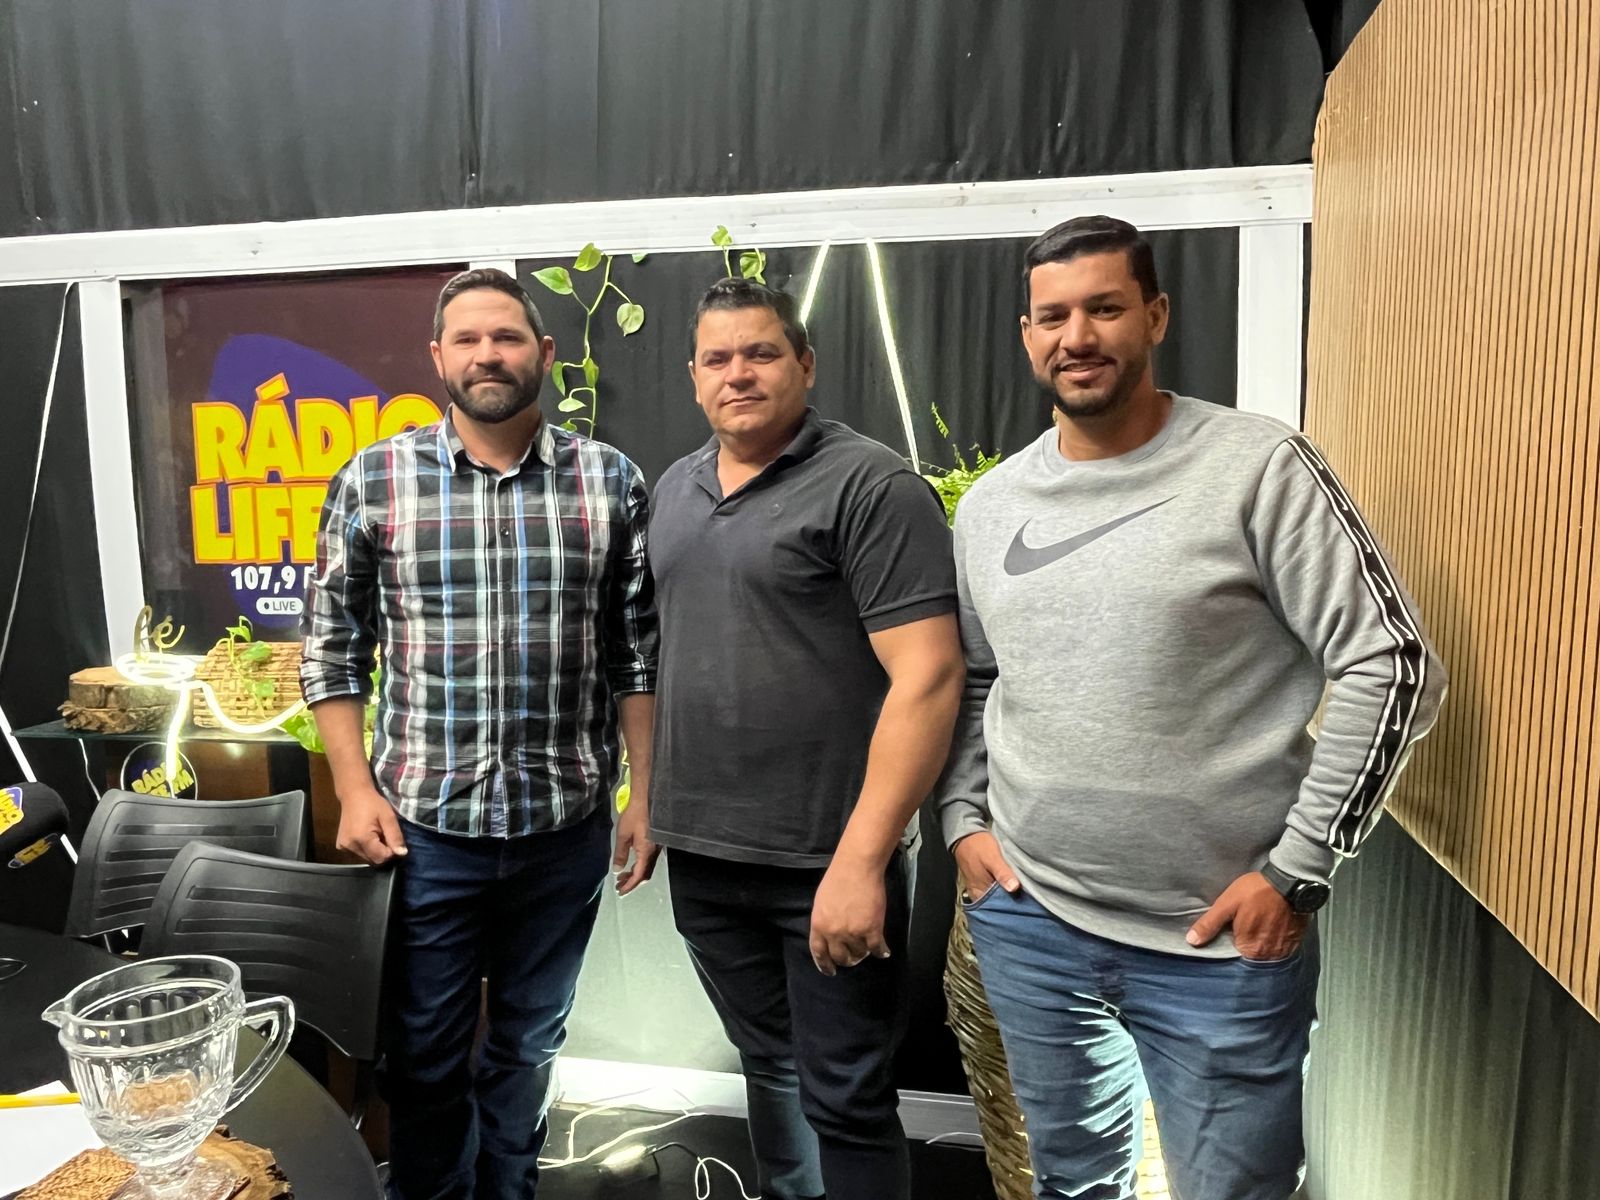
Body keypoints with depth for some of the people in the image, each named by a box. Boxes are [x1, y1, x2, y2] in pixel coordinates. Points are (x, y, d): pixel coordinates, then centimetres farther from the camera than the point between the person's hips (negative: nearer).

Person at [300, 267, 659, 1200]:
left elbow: (640, 655, 1)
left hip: (567, 825, 1)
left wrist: (647, 796, 0)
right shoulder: (374, 480, -2)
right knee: (427, 1053, 15)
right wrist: (356, 790, -3)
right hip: (423, 823, 0)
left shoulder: (613, 482, -2)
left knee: (530, 1044, 19)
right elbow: (335, 646, 3)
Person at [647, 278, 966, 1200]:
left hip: (827, 862, -6)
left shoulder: (870, 485, -12)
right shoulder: (675, 491, 10)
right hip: (703, 855, 6)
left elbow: (928, 676, -18)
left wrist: (862, 859, -22)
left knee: (845, 1102, 9)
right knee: (770, 1070, 22)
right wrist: (651, 800, 14)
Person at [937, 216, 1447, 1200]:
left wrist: (1297, 870, -13)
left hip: (1221, 941, -4)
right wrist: (964, 817, 4)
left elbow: (1393, 667, -11)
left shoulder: (1259, 469, -11)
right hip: (1028, 921, 5)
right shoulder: (989, 504, 5)